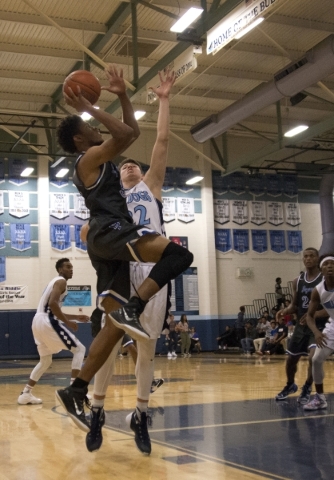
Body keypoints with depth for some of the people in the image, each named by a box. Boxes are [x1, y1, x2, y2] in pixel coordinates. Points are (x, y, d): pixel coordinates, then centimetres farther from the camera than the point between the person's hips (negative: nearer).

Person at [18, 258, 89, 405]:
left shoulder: (56, 281, 26)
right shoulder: (61, 281, -4)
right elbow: (52, 303, -22)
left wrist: (77, 317, 27)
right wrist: (67, 322, -16)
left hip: (38, 321, 10)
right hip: (47, 321, -10)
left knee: (45, 361, 23)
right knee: (79, 349, -3)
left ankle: (25, 394, 19)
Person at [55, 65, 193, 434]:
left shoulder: (98, 160, 26)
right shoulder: (90, 157, -1)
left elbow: (132, 131, 32)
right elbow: (126, 134, -15)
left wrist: (122, 95, 28)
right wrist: (89, 108, -6)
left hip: (109, 240, 9)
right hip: (110, 233, -9)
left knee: (115, 325, 4)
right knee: (179, 254, -25)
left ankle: (75, 392, 4)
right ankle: (132, 308, -28)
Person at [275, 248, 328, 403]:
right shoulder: (297, 281, 4)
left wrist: (315, 314, -30)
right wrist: (286, 310, -8)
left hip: (319, 326, -5)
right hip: (301, 326, 5)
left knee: (313, 357, -23)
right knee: (291, 359, 13)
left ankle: (307, 389, 3)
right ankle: (290, 385, 41)